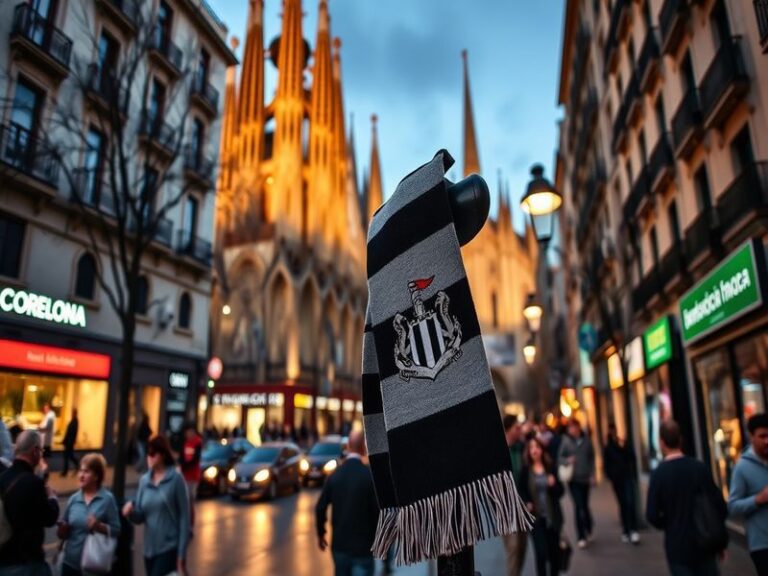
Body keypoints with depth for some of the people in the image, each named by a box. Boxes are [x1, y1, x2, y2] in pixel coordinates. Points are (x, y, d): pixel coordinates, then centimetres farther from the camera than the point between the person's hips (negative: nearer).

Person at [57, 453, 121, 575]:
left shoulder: (107, 499, -8)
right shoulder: (74, 498, 4)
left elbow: (116, 530, -8)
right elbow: (63, 534, 10)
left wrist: (99, 526, -24)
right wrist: (62, 528, -11)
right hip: (71, 562, 4)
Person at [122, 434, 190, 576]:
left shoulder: (176, 479, -10)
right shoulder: (144, 480, 5)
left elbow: (184, 517, -9)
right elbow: (140, 516, 8)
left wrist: (182, 553, -11)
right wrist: (131, 510, -15)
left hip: (169, 548, -5)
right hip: (149, 548, 6)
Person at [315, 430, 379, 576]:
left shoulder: (334, 475, -2)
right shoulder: (370, 475, -15)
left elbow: (320, 508, 0)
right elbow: (378, 510, -13)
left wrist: (320, 533, 16)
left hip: (339, 544, 5)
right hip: (362, 547, -5)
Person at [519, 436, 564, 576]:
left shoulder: (550, 468, -1)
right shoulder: (525, 470, -4)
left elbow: (560, 491, 2)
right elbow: (521, 491, 4)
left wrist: (554, 485, -18)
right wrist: (527, 503, -14)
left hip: (552, 516, 2)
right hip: (536, 517, -2)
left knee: (554, 551, 13)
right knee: (541, 553, -10)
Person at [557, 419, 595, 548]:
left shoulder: (586, 440, 1)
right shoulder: (565, 441, -6)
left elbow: (592, 457, 8)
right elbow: (559, 458, -1)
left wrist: (592, 474, 2)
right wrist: (567, 461, -22)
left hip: (585, 478, 2)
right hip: (573, 478, -2)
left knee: (584, 505, 11)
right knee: (578, 506, -8)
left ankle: (588, 529, 39)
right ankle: (581, 537, 4)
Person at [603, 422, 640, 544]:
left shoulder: (625, 444, 6)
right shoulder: (607, 448, 3)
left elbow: (632, 458, -2)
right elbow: (606, 465, 3)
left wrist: (624, 447, -11)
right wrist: (611, 476, -8)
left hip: (628, 477, 0)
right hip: (616, 479, 0)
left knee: (630, 502, -12)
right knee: (623, 504, 5)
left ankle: (633, 530, -9)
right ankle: (625, 531, 13)